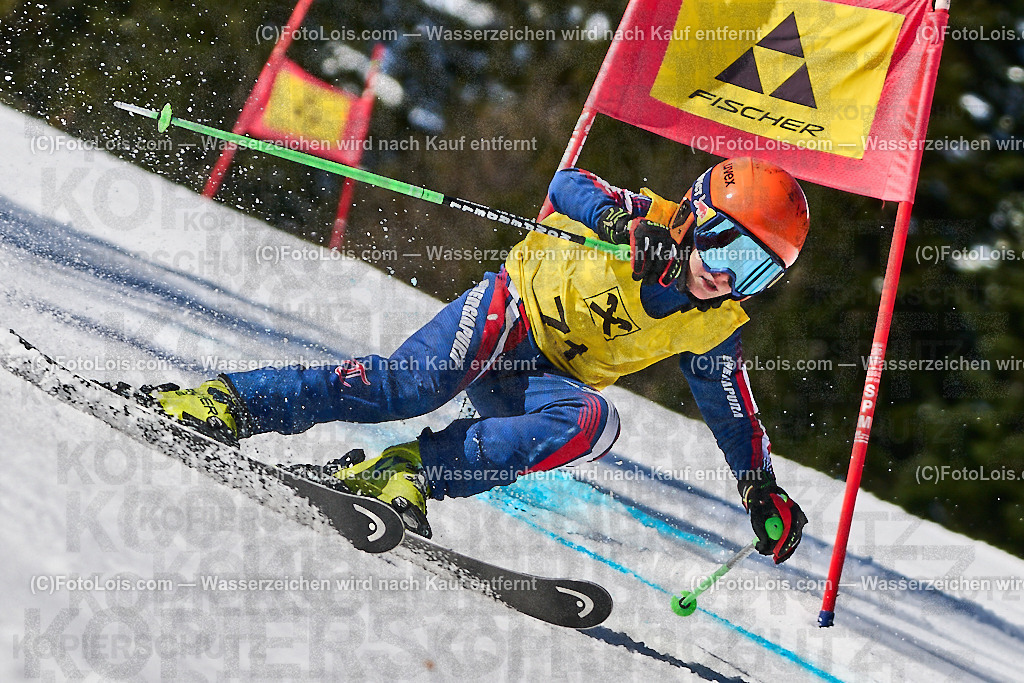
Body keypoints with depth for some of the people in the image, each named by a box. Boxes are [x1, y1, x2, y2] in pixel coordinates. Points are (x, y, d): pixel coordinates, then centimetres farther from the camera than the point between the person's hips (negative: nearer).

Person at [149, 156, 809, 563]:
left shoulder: (713, 328, 3)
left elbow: (730, 407, 17)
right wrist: (625, 218, -39)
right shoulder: (648, 223, -10)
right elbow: (568, 184, -20)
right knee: (414, 382, -32)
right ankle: (229, 400, -26)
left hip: (547, 381, 5)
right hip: (512, 310, -5)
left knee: (593, 423, -31)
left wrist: (762, 486, 16)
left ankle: (408, 472, -29)